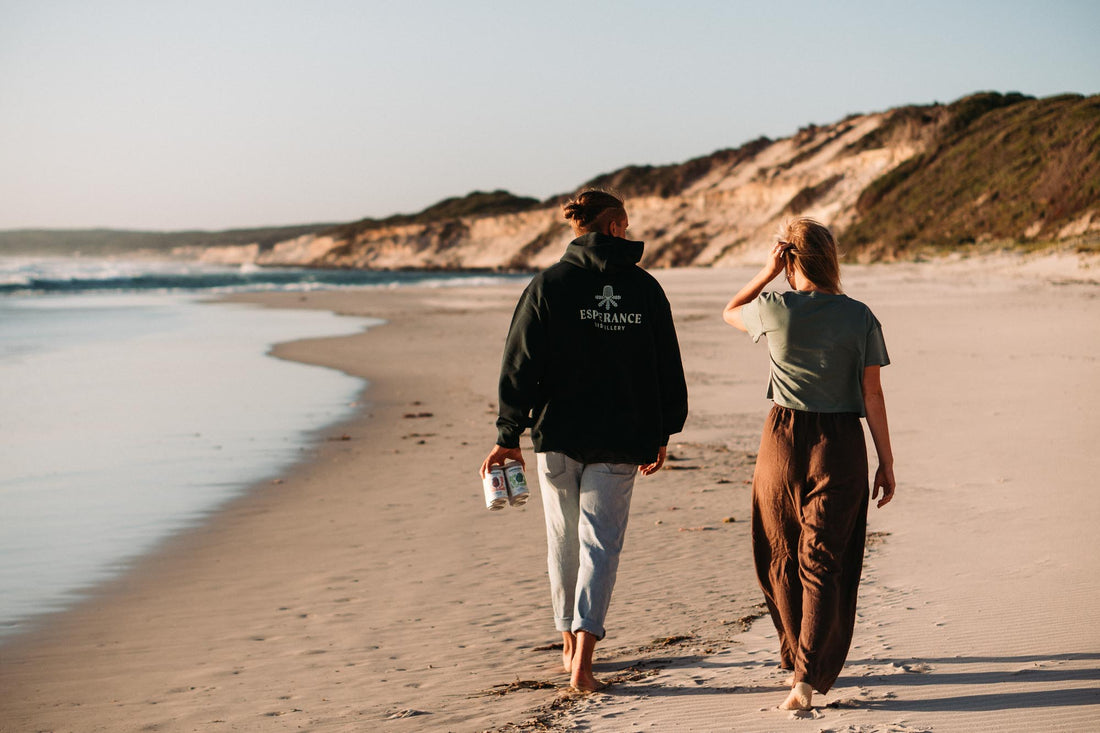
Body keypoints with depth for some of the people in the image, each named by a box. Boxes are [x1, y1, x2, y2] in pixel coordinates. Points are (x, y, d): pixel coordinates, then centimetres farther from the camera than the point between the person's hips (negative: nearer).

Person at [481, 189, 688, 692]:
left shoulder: (548, 286, -3)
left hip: (558, 434, 0)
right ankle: (583, 655, -15)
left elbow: (520, 367, -5)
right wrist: (661, 435, 17)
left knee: (564, 541, 15)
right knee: (601, 542, -1)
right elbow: (668, 370, 7)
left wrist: (508, 436, 0)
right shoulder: (645, 288, 2)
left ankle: (570, 643, 28)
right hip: (620, 440, 0)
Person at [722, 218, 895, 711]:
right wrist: (886, 463, 3)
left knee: (781, 561, 17)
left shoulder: (775, 310, -7)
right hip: (840, 447, 0)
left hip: (783, 439, 0)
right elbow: (872, 396, -4)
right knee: (823, 564, 3)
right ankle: (809, 674, -9)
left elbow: (730, 312, 16)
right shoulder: (859, 318, -5)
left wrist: (768, 272, 6)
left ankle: (797, 659, 29)